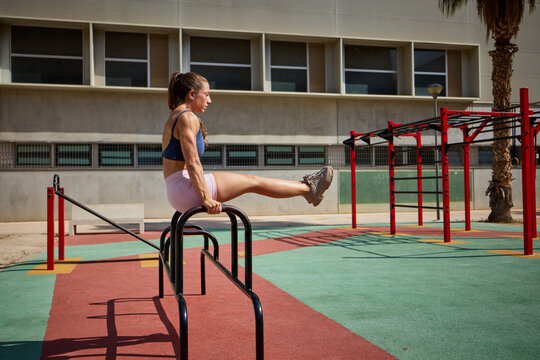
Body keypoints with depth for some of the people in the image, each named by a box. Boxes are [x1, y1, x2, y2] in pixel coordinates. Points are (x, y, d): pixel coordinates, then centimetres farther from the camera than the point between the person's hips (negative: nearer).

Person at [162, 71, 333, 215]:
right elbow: (192, 162, -22)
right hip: (186, 188, -10)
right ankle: (309, 189, 11)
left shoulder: (174, 118, 19)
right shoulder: (187, 118, -12)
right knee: (252, 182, -1)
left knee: (249, 181, 14)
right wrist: (205, 198, -24)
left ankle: (304, 187, 24)